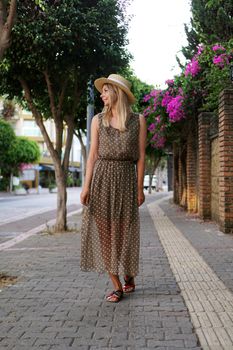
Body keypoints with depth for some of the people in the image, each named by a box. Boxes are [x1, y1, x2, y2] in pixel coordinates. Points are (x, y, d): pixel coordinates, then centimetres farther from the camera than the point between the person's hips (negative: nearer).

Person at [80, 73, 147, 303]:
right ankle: (117, 285, 9)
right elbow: (93, 155, 5)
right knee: (104, 231, -1)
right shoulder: (98, 120, 8)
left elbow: (140, 156, 3)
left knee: (124, 232, 3)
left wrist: (140, 188, -1)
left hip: (126, 179, -1)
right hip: (101, 178, 2)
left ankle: (129, 275, 29)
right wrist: (86, 186, -3)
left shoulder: (138, 120, 4)